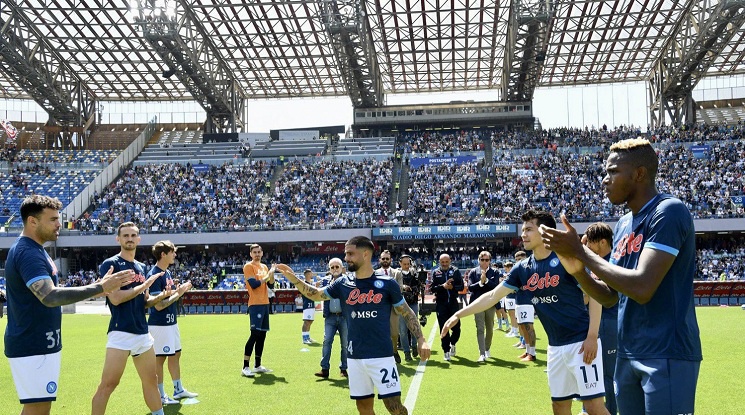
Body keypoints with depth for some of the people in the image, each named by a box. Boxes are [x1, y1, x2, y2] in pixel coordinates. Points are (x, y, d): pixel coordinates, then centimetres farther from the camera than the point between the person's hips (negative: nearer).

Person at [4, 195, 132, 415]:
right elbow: (50, 297, -33)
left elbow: (46, 292, 22)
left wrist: (91, 289, 12)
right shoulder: (28, 253, -20)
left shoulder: (32, 249, 13)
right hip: (33, 347, -11)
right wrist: (99, 288, -32)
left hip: (38, 344, 11)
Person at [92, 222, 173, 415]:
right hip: (121, 333, -7)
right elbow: (115, 298, -18)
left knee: (151, 380, 14)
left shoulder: (141, 267, 16)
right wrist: (145, 285, -11)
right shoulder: (109, 264, -6)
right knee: (108, 385, -8)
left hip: (143, 333, 7)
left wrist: (161, 296, 2)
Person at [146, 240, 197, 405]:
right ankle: (160, 395, 11)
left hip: (171, 322, 10)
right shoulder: (154, 275, -19)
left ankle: (178, 390, 28)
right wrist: (178, 293, -17)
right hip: (159, 325, -10)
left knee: (175, 355, 16)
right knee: (159, 359, 1)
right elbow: (158, 305, -23)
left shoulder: (168, 273, 10)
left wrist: (181, 289, -1)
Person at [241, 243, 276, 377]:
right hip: (255, 305, -8)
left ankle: (258, 366, 18)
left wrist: (272, 272, -5)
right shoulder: (248, 266, -7)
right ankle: (245, 367, -10)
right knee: (255, 334, -13)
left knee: (262, 335, 10)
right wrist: (268, 275, -11)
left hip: (265, 304, 8)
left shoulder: (264, 267, 16)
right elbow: (253, 284, -18)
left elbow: (271, 284, 12)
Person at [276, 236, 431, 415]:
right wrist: (294, 279, 2)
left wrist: (421, 340, -6)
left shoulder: (387, 284, -6)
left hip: (381, 355, -3)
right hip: (355, 357, 4)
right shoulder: (343, 283, 3)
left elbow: (407, 313, 3)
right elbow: (316, 294, 16)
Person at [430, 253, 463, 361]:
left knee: (456, 328, 4)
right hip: (441, 304, -1)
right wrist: (443, 286, -19)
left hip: (453, 303, 1)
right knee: (444, 328, 1)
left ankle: (452, 344, 34)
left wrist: (452, 287, -17)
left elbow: (461, 286, 0)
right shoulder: (435, 272, 3)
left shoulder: (456, 271, 4)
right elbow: (432, 288, -4)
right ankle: (446, 351, 10)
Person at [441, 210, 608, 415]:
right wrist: (458, 315, 4)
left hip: (581, 342, -6)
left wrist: (592, 336, -16)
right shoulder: (522, 269, 5)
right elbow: (492, 296, 9)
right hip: (556, 346, 6)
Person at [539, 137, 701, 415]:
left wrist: (581, 251, -17)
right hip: (627, 355, 8)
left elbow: (642, 288, -25)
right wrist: (578, 270, -5)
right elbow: (610, 297, 15)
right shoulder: (623, 224, 13)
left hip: (667, 356, -8)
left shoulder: (668, 212, -14)